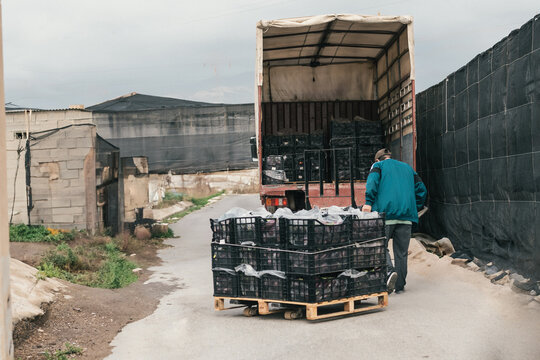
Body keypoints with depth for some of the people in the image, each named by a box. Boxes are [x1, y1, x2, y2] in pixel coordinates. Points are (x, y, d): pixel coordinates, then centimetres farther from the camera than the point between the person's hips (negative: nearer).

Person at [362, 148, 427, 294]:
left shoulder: (378, 165, 12)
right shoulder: (407, 167, 26)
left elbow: (372, 182, -10)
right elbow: (422, 190, 19)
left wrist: (368, 203, -17)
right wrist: (415, 209, 22)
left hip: (385, 212, -4)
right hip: (406, 216, 4)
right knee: (401, 251, 8)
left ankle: (389, 271, -25)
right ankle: (400, 285, 10)